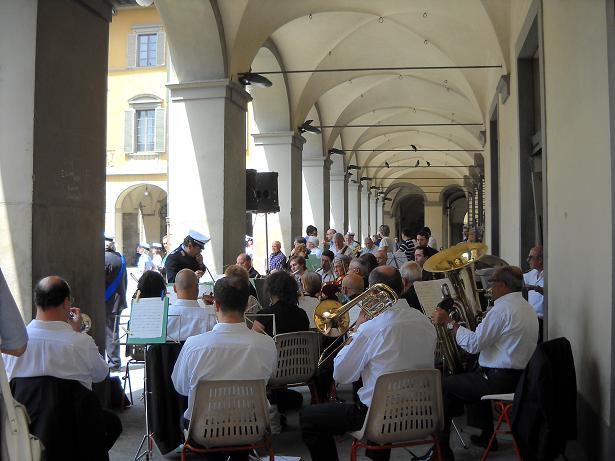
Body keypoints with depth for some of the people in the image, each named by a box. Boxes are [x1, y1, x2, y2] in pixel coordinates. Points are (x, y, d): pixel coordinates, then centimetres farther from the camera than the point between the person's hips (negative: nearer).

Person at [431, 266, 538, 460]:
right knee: (475, 377, 35)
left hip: (500, 380, -10)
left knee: (443, 386, 1)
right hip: (520, 376, 10)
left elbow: (473, 344, -20)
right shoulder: (527, 308, 13)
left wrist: (448, 322, -13)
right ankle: (487, 436, 38)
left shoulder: (502, 308, -18)